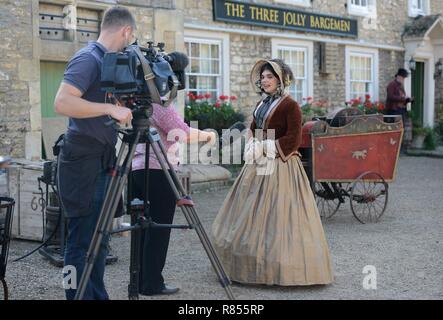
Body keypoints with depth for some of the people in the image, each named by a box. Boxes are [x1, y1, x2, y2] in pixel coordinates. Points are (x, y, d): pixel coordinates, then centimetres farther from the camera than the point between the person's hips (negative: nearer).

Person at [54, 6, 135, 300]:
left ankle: (98, 295, 23)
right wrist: (111, 108, -23)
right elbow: (63, 102, -23)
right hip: (84, 163, -9)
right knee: (83, 241, -3)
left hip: (101, 161, 9)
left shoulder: (106, 61, 15)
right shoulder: (88, 58, -12)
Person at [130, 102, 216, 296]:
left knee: (141, 229, 11)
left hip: (135, 169, 8)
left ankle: (139, 281, 16)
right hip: (158, 171, -8)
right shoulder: (160, 104, -9)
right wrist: (208, 135, 2)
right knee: (158, 231, -2)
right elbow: (184, 133, -14)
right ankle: (152, 284, 2)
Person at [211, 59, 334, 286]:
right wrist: (253, 148, 0)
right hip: (258, 166, 8)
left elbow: (293, 139, -15)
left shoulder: (290, 106, -8)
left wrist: (266, 147, -13)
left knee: (276, 215, -8)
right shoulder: (262, 104, 16)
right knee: (252, 215, 8)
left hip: (280, 167, -8)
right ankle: (253, 265, 18)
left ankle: (280, 269, 1)